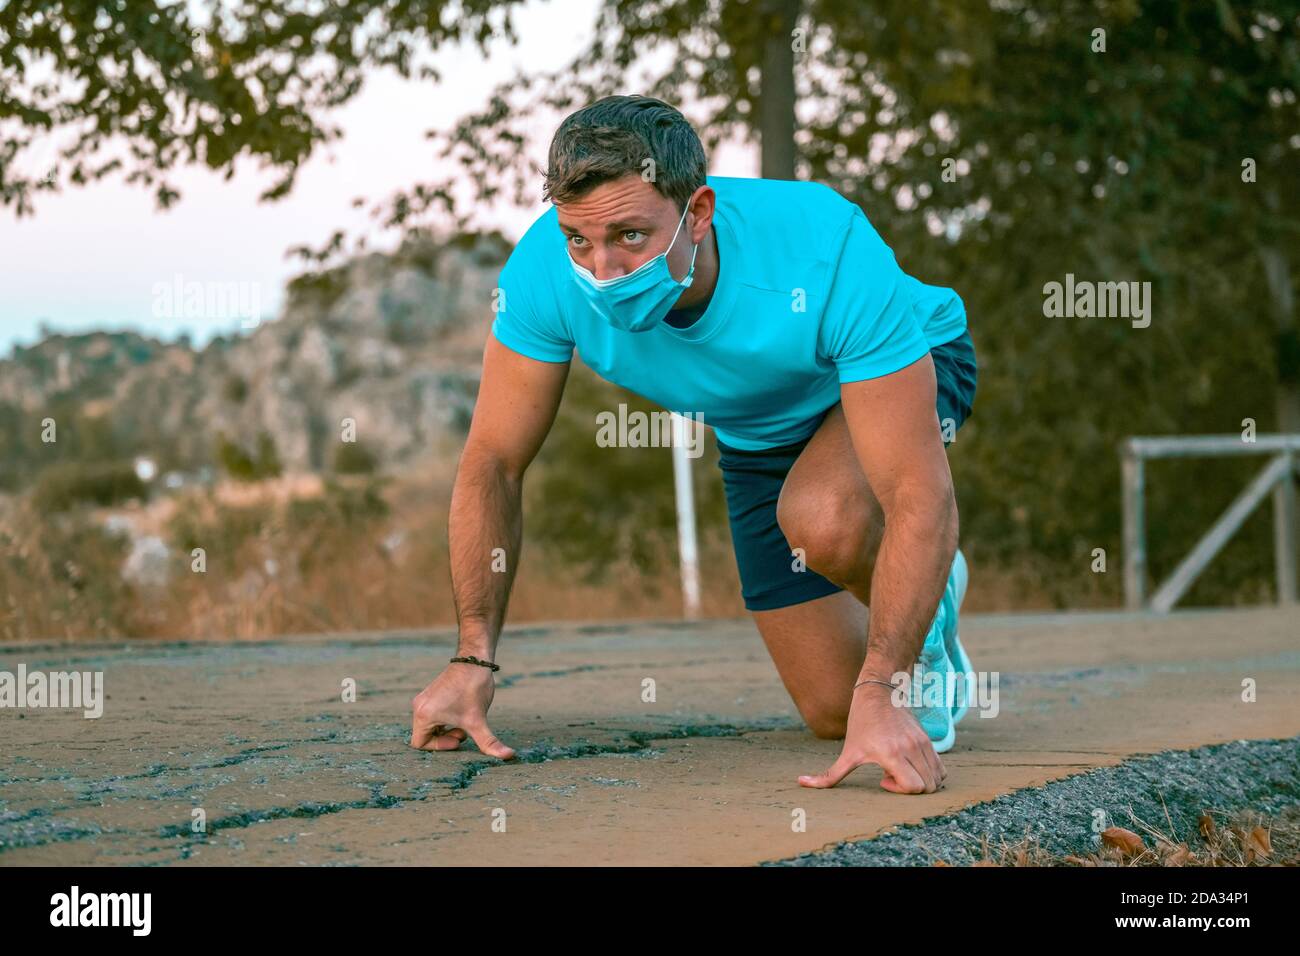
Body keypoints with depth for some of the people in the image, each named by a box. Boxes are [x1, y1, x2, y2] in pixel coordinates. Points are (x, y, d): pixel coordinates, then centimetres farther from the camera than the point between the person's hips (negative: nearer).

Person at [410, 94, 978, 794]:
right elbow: (492, 463, -21)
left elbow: (919, 495, -43)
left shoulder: (829, 254, -43)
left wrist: (882, 691, -51)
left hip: (908, 368, -4)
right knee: (833, 711, 5)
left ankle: (926, 602, -3)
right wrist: (473, 659, -26)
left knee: (821, 522, -37)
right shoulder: (547, 270, -33)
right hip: (757, 432, 4)